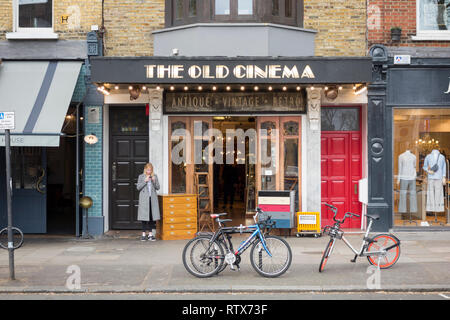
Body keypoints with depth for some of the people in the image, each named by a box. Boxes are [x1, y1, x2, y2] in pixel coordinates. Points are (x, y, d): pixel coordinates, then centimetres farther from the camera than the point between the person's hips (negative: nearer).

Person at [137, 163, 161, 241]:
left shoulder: (155, 176, 9)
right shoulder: (141, 177, 3)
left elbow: (158, 187, 7)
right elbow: (138, 187, -4)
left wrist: (154, 181, -10)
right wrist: (145, 181, -13)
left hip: (153, 199, 2)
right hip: (144, 199, -2)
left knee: (152, 217, 1)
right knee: (144, 217, -2)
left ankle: (151, 234, 8)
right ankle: (143, 235, 4)